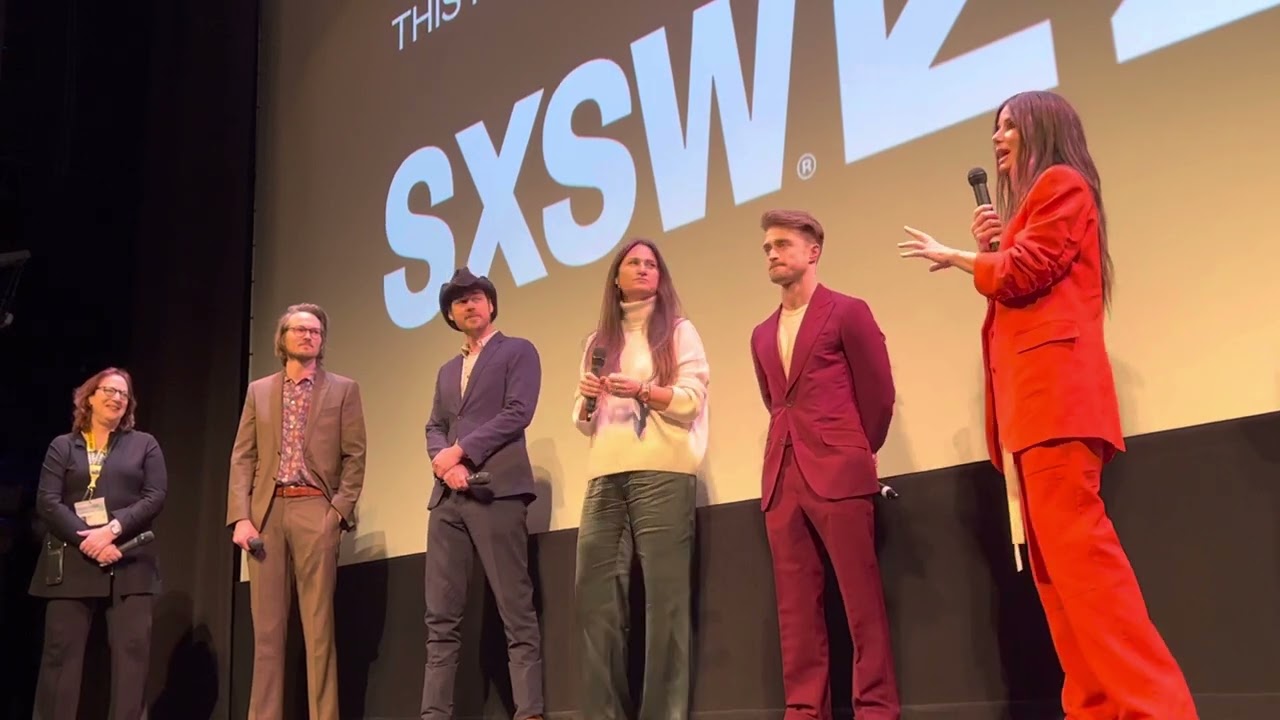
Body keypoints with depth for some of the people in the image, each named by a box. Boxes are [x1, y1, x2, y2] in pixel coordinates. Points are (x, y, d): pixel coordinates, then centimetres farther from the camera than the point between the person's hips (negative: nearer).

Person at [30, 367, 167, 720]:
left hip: (130, 562, 0)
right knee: (61, 650, 0)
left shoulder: (144, 444, 13)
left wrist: (112, 528, -14)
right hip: (72, 562, 0)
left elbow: (155, 496, 0)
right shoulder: (62, 446, 12)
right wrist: (87, 539, -14)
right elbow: (47, 502, 0)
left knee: (133, 649, -6)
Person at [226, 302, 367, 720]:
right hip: (265, 512, 3)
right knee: (266, 626, 3)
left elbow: (354, 457, 3)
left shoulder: (343, 390, 9)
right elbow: (242, 458, 9)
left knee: (318, 625, -4)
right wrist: (240, 516, -3)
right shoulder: (258, 391, 16)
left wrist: (338, 510, -8)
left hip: (315, 510, -2)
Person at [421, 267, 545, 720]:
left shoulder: (518, 352, 8)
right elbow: (434, 428, 16)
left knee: (516, 611, -8)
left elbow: (518, 413, -6)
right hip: (448, 498, 6)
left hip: (496, 491, -6)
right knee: (441, 616, 2)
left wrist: (460, 452, -9)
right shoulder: (447, 371, 26)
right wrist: (443, 462, -6)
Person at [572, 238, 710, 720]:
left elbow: (692, 401, -1)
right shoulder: (599, 340, 21)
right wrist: (586, 400, -1)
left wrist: (643, 391, -16)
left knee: (664, 593, -7)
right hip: (605, 475, 4)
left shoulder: (678, 331, 10)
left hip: (662, 471, -4)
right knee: (594, 594, -1)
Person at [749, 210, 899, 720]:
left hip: (839, 474, -6)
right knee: (795, 607, 5)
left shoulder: (848, 312, 2)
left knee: (861, 601, -4)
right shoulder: (762, 335, 19)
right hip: (782, 479, 6)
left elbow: (879, 393, 3)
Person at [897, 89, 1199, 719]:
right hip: (1028, 395, 10)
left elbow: (1024, 273, -10)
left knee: (1074, 546, -17)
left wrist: (954, 258, 4)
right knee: (1054, 560, 3)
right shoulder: (1031, 203, 29)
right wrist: (989, 246, 11)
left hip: (1055, 385, -10)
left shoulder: (1062, 184, 2)